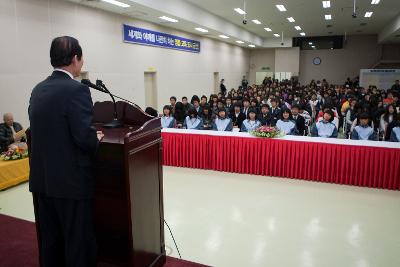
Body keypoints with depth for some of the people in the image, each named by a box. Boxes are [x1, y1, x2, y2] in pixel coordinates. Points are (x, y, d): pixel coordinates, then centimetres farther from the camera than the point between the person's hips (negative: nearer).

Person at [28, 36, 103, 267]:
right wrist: (96, 140, -1)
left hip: (42, 179, 8)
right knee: (79, 243, 7)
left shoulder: (38, 90, 7)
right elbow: (85, 138, -23)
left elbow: (40, 131, 11)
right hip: (72, 181, -7)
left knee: (50, 240, 19)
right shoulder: (76, 90, -16)